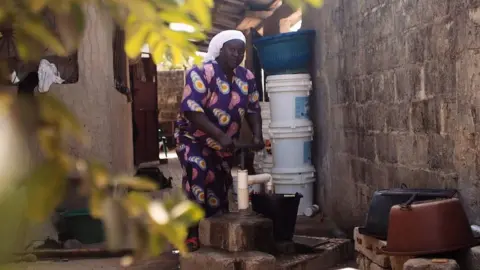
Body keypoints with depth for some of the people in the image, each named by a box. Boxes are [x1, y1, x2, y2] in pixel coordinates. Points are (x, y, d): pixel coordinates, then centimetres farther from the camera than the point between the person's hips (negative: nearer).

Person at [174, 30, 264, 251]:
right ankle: (192, 235, -18)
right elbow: (191, 110, -29)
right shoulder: (201, 73, -21)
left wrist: (257, 135, -13)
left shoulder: (246, 77, -2)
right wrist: (220, 136, -36)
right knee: (198, 182, -24)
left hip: (225, 144, 6)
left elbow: (252, 109, 6)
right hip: (194, 140, -6)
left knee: (220, 189, 13)